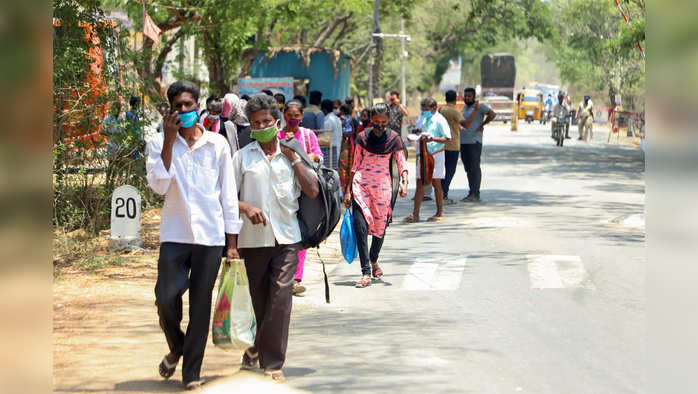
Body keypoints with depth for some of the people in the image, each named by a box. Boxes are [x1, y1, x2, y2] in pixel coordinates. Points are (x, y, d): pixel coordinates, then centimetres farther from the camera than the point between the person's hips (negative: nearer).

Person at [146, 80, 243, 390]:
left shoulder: (217, 144, 4)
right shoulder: (160, 144, 3)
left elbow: (228, 193, 7)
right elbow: (158, 185, -11)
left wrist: (232, 242, 5)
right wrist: (170, 141, -14)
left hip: (210, 236, 0)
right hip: (175, 234, 0)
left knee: (201, 305, 3)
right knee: (166, 297, -11)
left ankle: (191, 371, 13)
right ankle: (176, 348, 19)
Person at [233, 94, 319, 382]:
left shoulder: (290, 155, 11)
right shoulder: (243, 157, 6)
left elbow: (313, 191, 2)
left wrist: (294, 158, 0)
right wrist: (245, 208, -15)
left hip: (286, 238, 0)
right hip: (253, 239, 0)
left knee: (281, 298, -10)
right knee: (256, 300, 7)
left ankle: (273, 362, -6)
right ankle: (253, 349, 29)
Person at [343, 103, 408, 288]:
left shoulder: (394, 138, 3)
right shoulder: (362, 137, 6)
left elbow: (401, 163, 3)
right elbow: (355, 165, 11)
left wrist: (404, 182, -15)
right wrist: (348, 190, 9)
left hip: (383, 186, 0)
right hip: (361, 184, 0)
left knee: (380, 227, 7)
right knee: (360, 226, -15)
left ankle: (373, 260, 37)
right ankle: (366, 272, -15)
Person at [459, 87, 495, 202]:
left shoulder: (479, 106, -6)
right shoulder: (465, 108, 20)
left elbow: (492, 114, -16)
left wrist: (482, 125, -12)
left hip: (474, 142, -8)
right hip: (463, 142, 8)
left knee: (474, 168, -8)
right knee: (468, 169, 9)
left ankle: (475, 194, -8)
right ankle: (471, 192, 14)